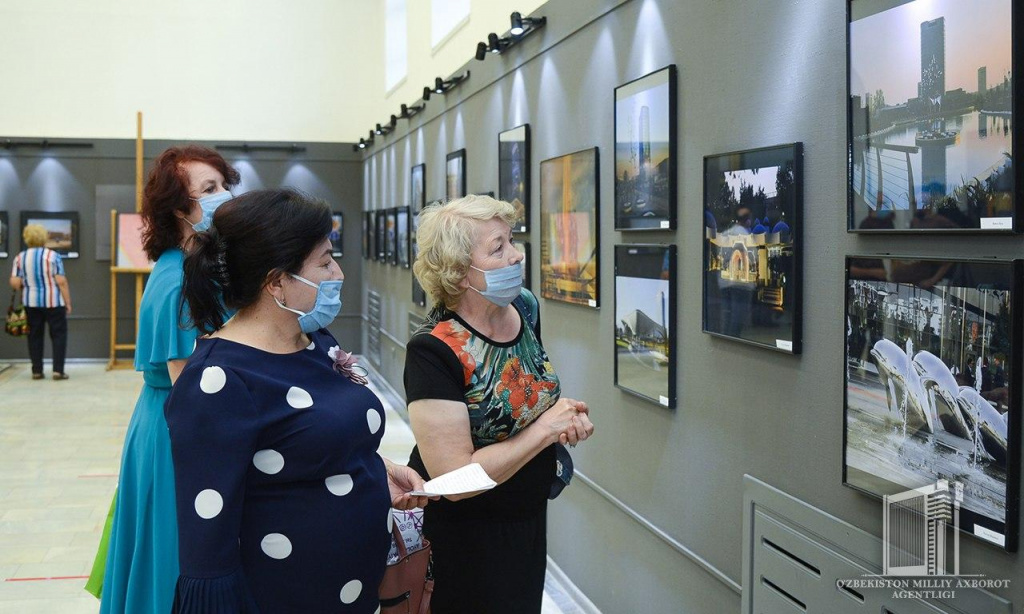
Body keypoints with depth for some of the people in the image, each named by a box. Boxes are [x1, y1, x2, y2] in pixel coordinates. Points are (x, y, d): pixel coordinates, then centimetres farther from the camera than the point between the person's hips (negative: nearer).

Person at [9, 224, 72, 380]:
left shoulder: (20, 258, 1)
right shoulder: (52, 256, -8)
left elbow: (15, 283, -4)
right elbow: (61, 281, -11)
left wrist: (26, 286, 18)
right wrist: (68, 302, -5)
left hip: (31, 302, 3)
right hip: (53, 302, -3)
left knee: (35, 336, 12)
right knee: (58, 334, 4)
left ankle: (36, 370, 12)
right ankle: (58, 370, -3)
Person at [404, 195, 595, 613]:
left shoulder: (525, 307, -6)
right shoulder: (434, 351, -27)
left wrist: (567, 413, -9)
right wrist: (545, 429, -23)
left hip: (529, 519, 7)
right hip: (463, 538, -6)